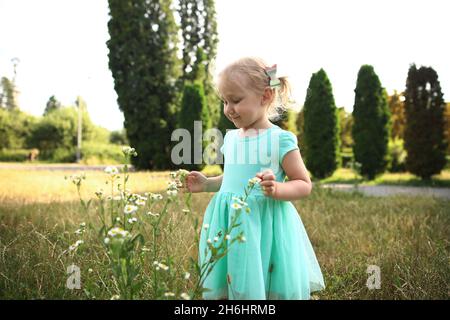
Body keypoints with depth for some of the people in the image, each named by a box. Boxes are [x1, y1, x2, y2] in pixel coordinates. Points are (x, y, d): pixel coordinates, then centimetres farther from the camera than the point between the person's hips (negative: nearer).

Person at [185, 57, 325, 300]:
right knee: (226, 287, 13)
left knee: (268, 288, 2)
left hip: (264, 227, -6)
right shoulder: (230, 138, 8)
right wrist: (207, 184, 9)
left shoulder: (280, 140, -11)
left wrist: (277, 189, -25)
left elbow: (304, 185, -8)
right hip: (230, 225, 6)